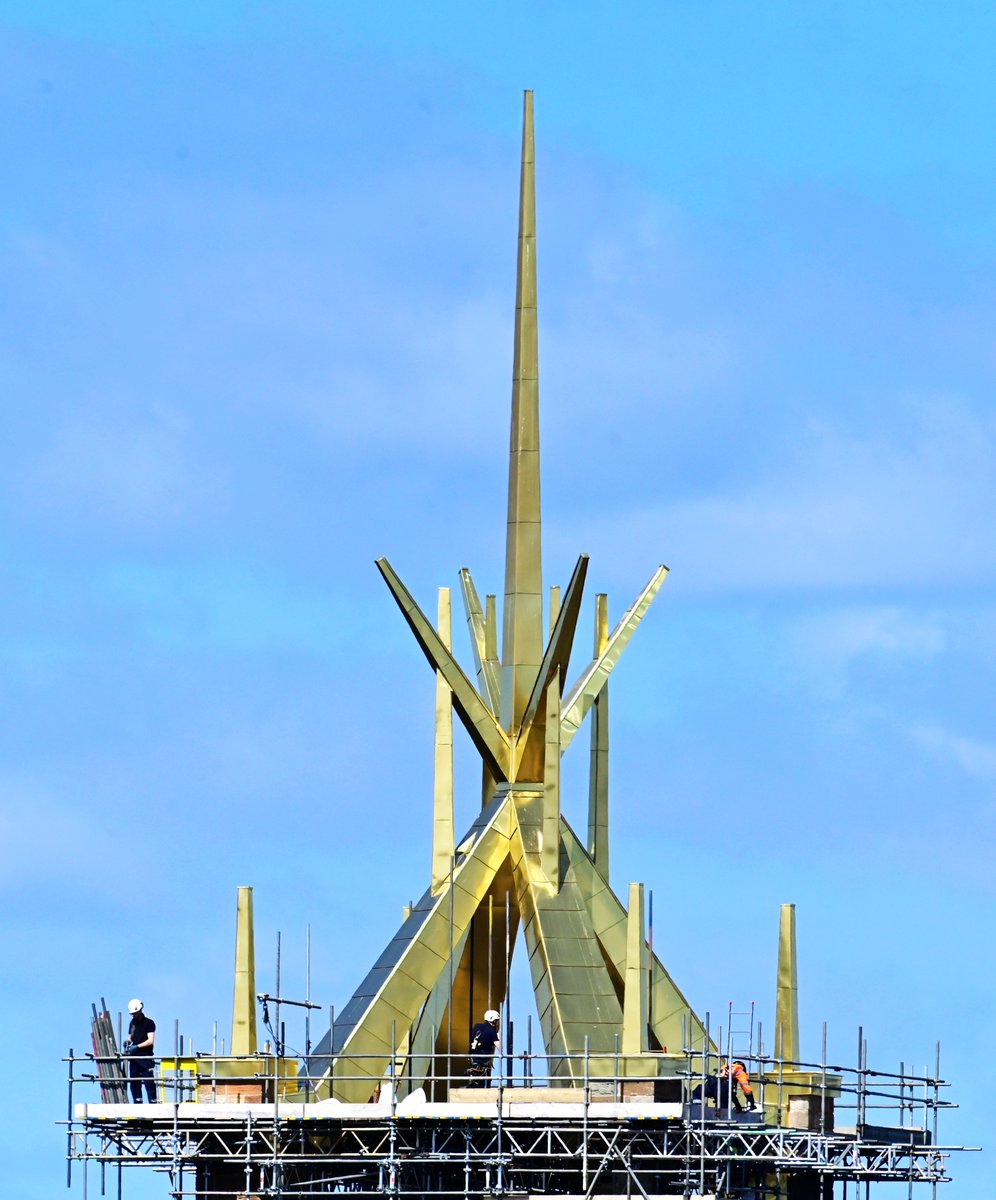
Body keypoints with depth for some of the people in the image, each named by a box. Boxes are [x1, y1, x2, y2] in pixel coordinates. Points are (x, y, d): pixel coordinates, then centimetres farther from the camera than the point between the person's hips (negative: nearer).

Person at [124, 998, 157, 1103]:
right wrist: (127, 1041, 1)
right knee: (134, 1083, 5)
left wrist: (137, 1047, -17)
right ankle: (137, 1105, 9)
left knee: (149, 1082, -10)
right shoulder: (132, 1023, 17)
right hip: (134, 1058, 7)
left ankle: (153, 1103, -11)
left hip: (145, 1057, -7)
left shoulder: (149, 1023, -3)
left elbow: (150, 1041, -10)